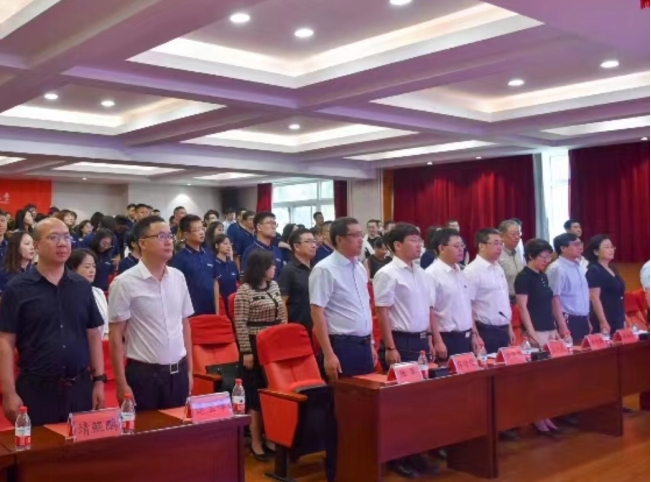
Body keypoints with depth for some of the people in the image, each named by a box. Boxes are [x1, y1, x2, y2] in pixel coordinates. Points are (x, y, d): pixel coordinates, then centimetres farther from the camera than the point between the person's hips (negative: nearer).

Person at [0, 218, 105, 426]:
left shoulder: (82, 286, 6)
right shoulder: (17, 288, -4)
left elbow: (93, 335, 9)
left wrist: (99, 380, 5)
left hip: (80, 387, 3)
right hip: (36, 389, -3)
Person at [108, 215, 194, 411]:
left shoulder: (178, 277, 5)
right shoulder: (125, 283, -10)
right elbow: (115, 335, -9)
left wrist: (189, 369, 11)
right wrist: (122, 384, -10)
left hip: (178, 373, 5)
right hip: (143, 374, -5)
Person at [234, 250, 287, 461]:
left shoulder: (274, 286, 8)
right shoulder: (245, 290, -13)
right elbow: (240, 324, -14)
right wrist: (246, 352, -16)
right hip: (256, 347, -7)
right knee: (256, 394, 1)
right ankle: (256, 441, 11)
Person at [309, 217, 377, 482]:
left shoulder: (360, 268, 11)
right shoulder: (325, 269, -13)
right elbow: (317, 313, -16)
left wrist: (371, 344, 15)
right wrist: (329, 354, -19)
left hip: (363, 344, 7)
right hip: (342, 345, -7)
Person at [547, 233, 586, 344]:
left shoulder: (577, 266, 11)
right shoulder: (557, 269, -15)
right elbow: (555, 299, -17)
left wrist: (587, 320, 19)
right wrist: (562, 326, -20)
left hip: (582, 320, 8)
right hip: (569, 320, -8)